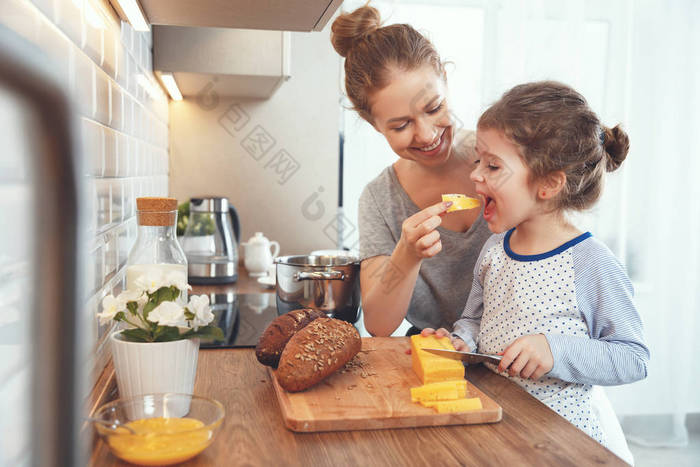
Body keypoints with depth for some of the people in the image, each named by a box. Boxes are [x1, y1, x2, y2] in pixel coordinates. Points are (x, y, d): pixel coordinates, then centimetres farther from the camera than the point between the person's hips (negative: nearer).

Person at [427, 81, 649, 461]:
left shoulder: (591, 263, -14)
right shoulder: (494, 249, 5)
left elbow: (635, 358, -10)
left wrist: (556, 351, -22)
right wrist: (461, 341, -3)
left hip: (560, 426, -4)